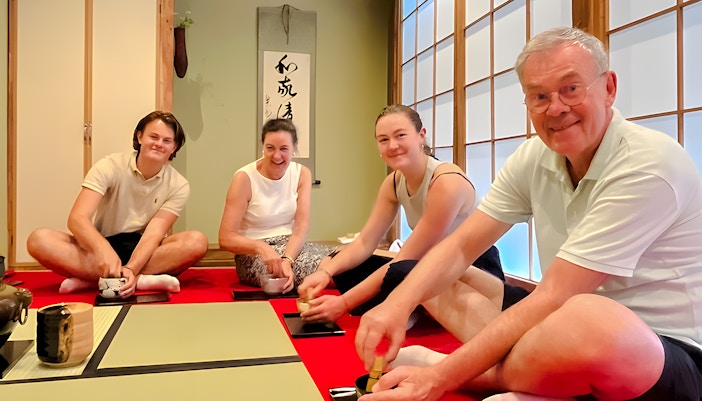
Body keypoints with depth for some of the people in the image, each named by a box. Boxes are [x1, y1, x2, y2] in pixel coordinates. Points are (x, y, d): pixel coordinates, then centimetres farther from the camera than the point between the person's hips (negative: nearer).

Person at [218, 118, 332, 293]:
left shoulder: (302, 173, 1)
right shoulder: (244, 178, -11)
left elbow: (301, 227, -9)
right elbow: (225, 239, -15)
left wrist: (287, 260, -28)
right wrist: (261, 247, -35)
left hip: (292, 246, 4)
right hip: (253, 254, -4)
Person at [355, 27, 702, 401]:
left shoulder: (650, 164, -22)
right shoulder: (533, 158, -1)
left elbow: (553, 299, -27)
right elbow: (460, 247, -5)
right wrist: (399, 303, -24)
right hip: (576, 340, 6)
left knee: (589, 323, -40)